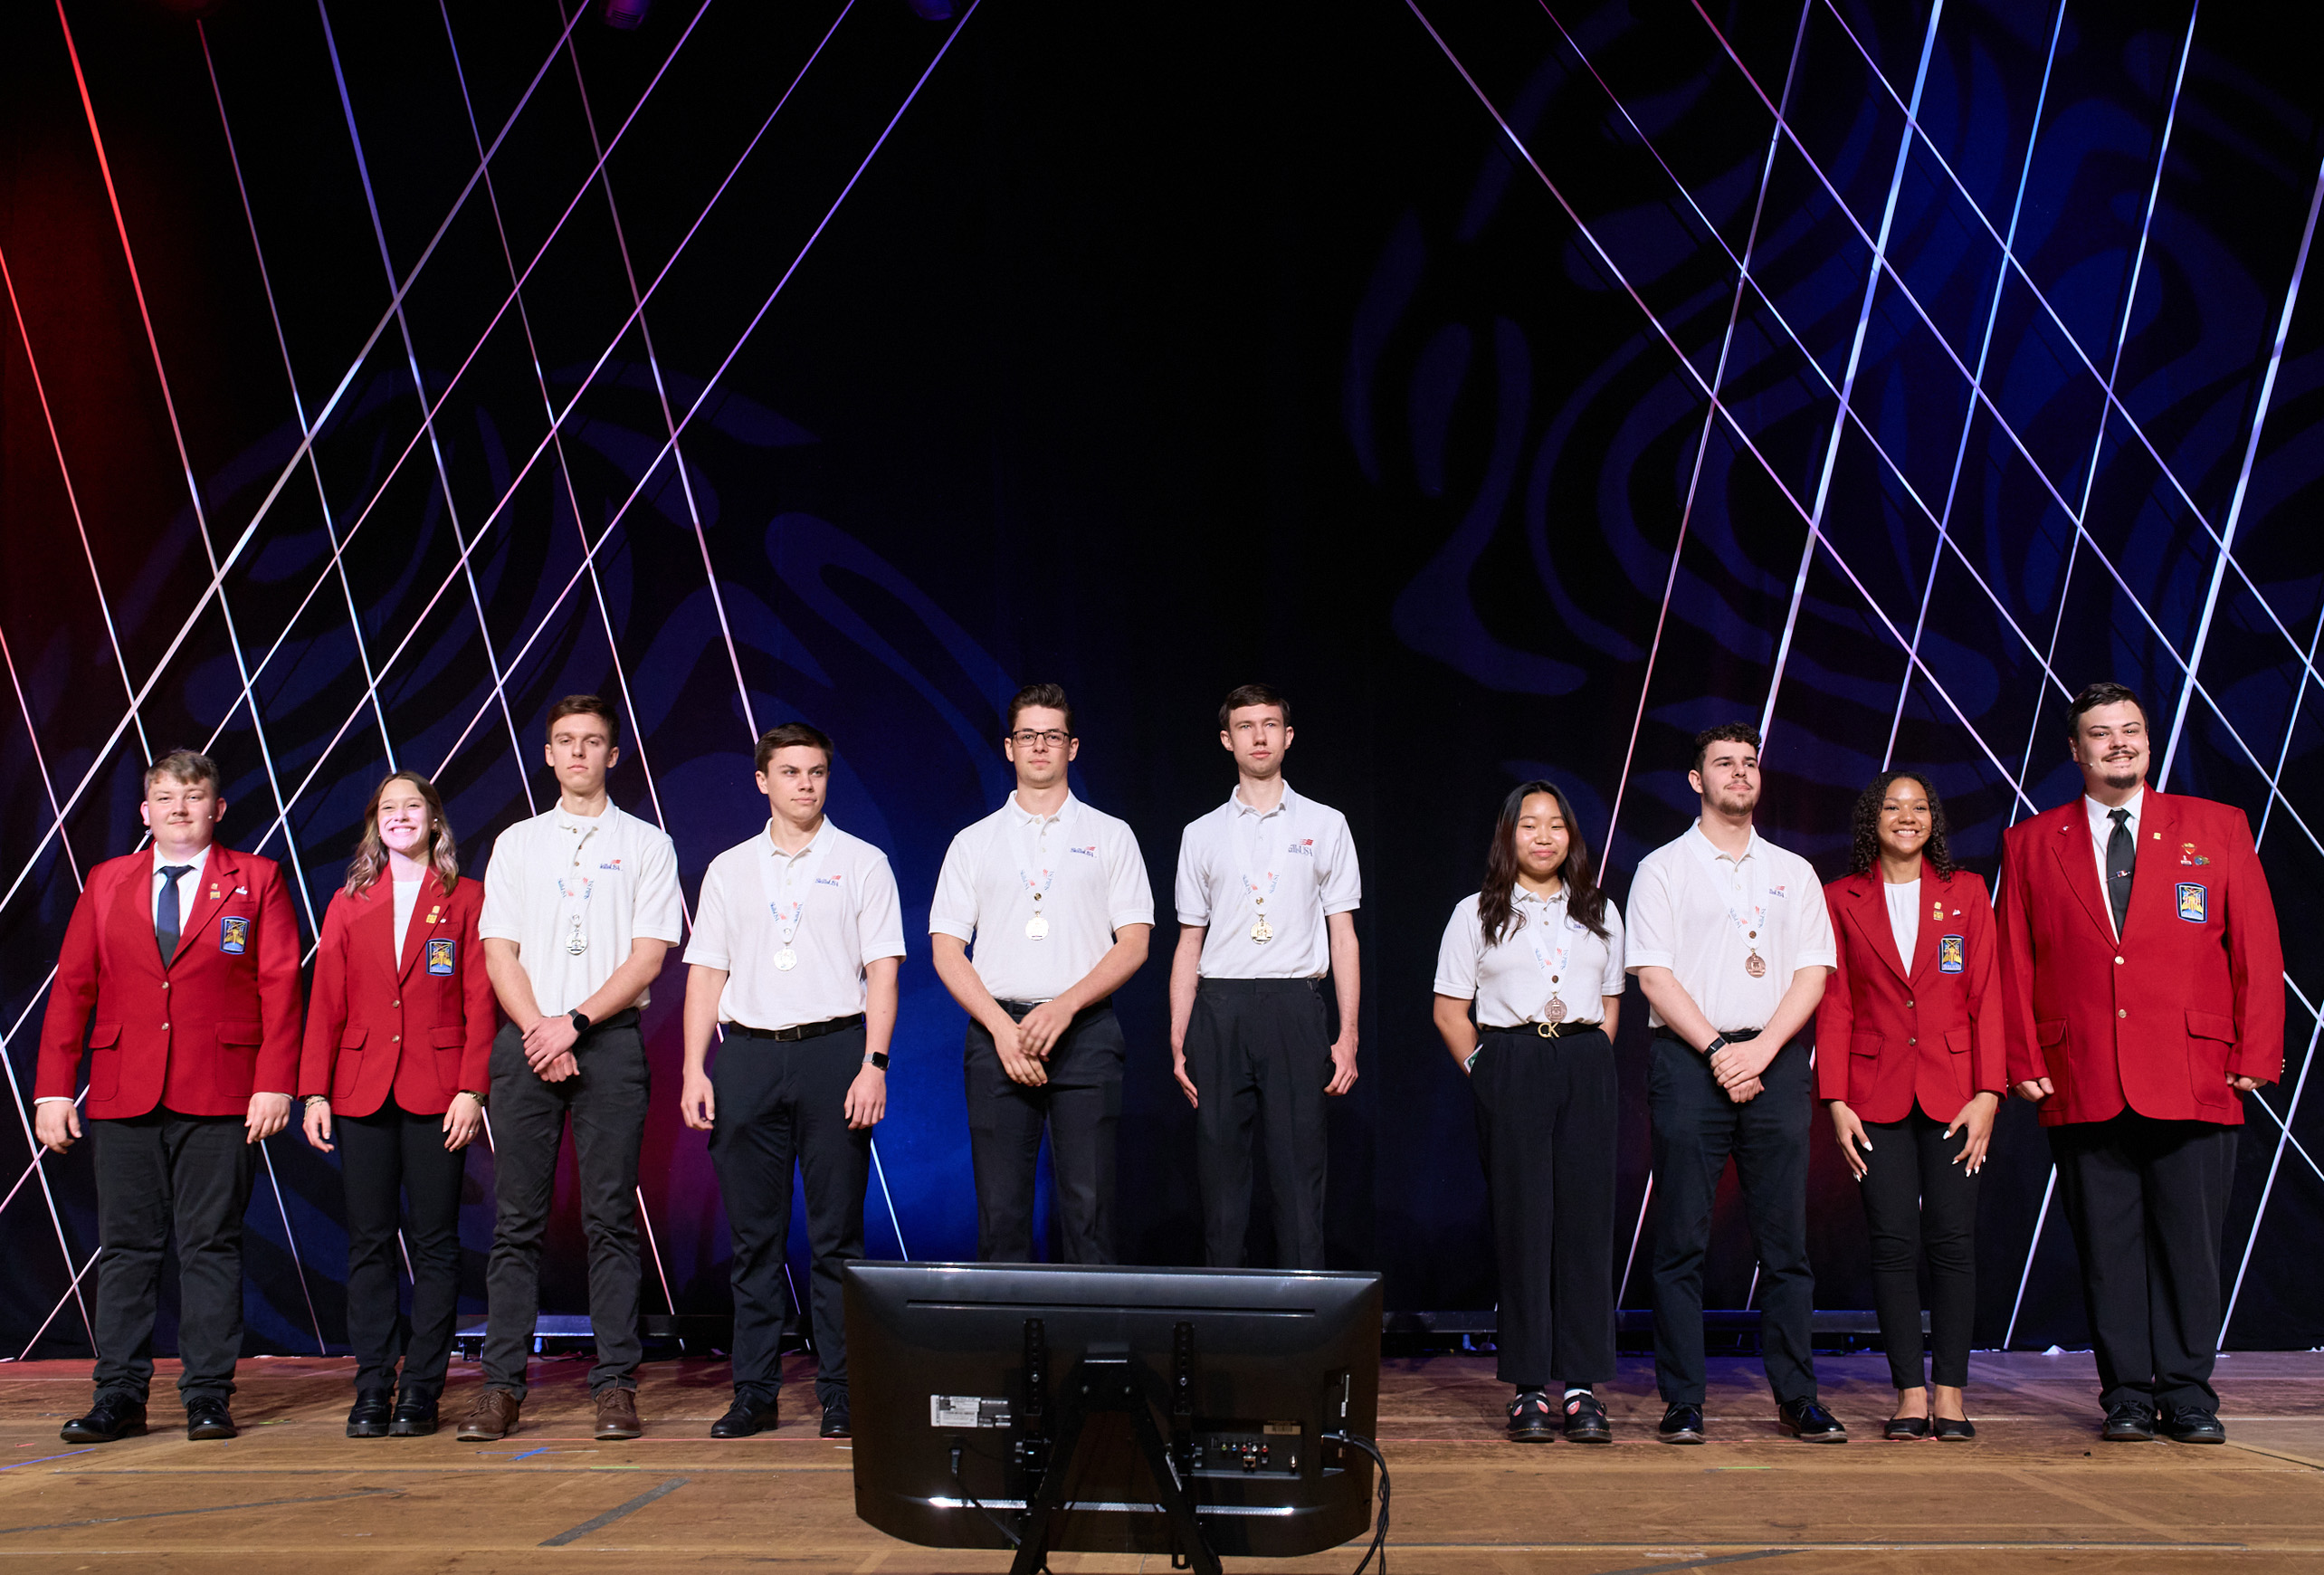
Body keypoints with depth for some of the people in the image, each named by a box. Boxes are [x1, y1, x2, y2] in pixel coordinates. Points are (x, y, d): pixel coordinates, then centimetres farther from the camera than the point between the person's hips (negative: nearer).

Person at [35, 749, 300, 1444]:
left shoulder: (257, 880, 6)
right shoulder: (106, 882, 13)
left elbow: (280, 986, 0)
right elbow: (72, 988, 10)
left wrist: (275, 1083, -10)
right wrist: (53, 1089, 2)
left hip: (221, 1096, -2)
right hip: (123, 1095, 3)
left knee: (211, 1244, 1)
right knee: (125, 1246, 5)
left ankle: (207, 1394, 8)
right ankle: (120, 1395, 13)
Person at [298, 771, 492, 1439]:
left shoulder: (465, 900, 4)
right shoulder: (347, 905, 12)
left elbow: (480, 1002, -1)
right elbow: (325, 1004, 9)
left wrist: (472, 1089, -9)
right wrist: (314, 1091, 0)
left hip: (437, 1094, -2)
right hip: (362, 1090, 2)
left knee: (434, 1243, 1)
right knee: (369, 1241, 4)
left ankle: (422, 1389, 8)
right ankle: (372, 1388, 11)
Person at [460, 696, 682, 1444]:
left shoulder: (646, 844, 8)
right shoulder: (516, 843, 15)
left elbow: (647, 957, 0)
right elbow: (499, 953, 7)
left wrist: (575, 1022, -11)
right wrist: (540, 1033, -7)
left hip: (610, 1040, -2)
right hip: (525, 1041, 2)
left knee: (610, 1218, -2)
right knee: (516, 1221, 2)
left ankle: (615, 1384, 2)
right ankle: (501, 1386, 6)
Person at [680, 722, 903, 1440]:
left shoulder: (862, 863, 7)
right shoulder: (728, 869, 14)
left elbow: (882, 972, 1)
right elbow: (705, 973, 11)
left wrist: (874, 1064, -10)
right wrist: (694, 1070, 1)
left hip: (833, 1051, -2)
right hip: (747, 1055, 2)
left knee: (836, 1233, -1)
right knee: (752, 1237, 5)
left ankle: (840, 1394, 5)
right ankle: (754, 1392, 12)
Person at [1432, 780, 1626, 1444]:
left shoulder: (1600, 912, 17)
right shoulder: (1477, 914, 9)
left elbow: (1611, 1002, 19)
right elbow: (1450, 1009, 6)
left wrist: (1593, 1061, 5)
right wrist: (1482, 1068, -4)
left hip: (1586, 1068, 2)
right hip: (1510, 1064, -2)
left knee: (1586, 1219, -2)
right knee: (1521, 1220, -3)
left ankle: (1583, 1387, 3)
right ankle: (1529, 1387, 2)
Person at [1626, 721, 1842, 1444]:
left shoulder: (1793, 872, 15)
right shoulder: (1662, 869, 6)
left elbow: (1813, 971, 7)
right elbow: (1654, 975, -2)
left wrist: (1761, 1049, -7)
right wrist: (1717, 1049, -11)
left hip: (1775, 1059, 3)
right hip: (1689, 1059, -3)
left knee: (1785, 1240, 3)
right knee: (1681, 1241, -2)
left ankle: (1797, 1399, 11)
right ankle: (1682, 1403, 3)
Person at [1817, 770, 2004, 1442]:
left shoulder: (1965, 892, 7)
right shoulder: (1842, 899, 6)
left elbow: (1987, 997, 4)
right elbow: (1834, 1006, 3)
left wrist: (1988, 1093, -5)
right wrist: (1836, 1102, -4)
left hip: (1952, 1091, 0)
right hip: (1876, 1095, 0)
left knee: (1952, 1239, -2)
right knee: (1893, 1241, -1)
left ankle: (1951, 1392, 7)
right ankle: (1910, 1392, 6)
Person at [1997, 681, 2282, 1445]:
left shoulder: (2217, 827, 10)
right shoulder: (2030, 843, 11)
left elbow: (2258, 947, 7)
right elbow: (2014, 964, 9)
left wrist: (2256, 1056, 0)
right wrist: (2026, 1061, 0)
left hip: (2194, 1080, 0)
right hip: (2082, 1086, 1)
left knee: (2188, 1241, 1)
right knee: (2107, 1246, 3)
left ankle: (2187, 1393, 13)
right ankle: (2127, 1393, 13)